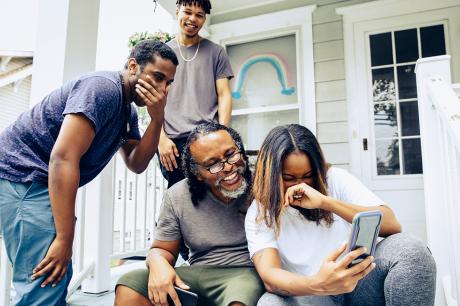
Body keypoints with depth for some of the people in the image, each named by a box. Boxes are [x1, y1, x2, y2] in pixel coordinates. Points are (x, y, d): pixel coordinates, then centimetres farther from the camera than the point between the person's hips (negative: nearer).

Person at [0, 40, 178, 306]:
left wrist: (157, 118, -9)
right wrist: (64, 239, -24)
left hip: (45, 182, 10)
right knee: (45, 283, -11)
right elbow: (63, 157, -27)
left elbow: (136, 164, 4)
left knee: (59, 279, 14)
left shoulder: (129, 110, 10)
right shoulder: (104, 88, -20)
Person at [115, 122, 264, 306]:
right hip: (197, 275, 2)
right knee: (129, 286, -17)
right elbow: (163, 249, 7)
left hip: (249, 273, -1)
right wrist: (158, 261, -18)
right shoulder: (177, 197, -2)